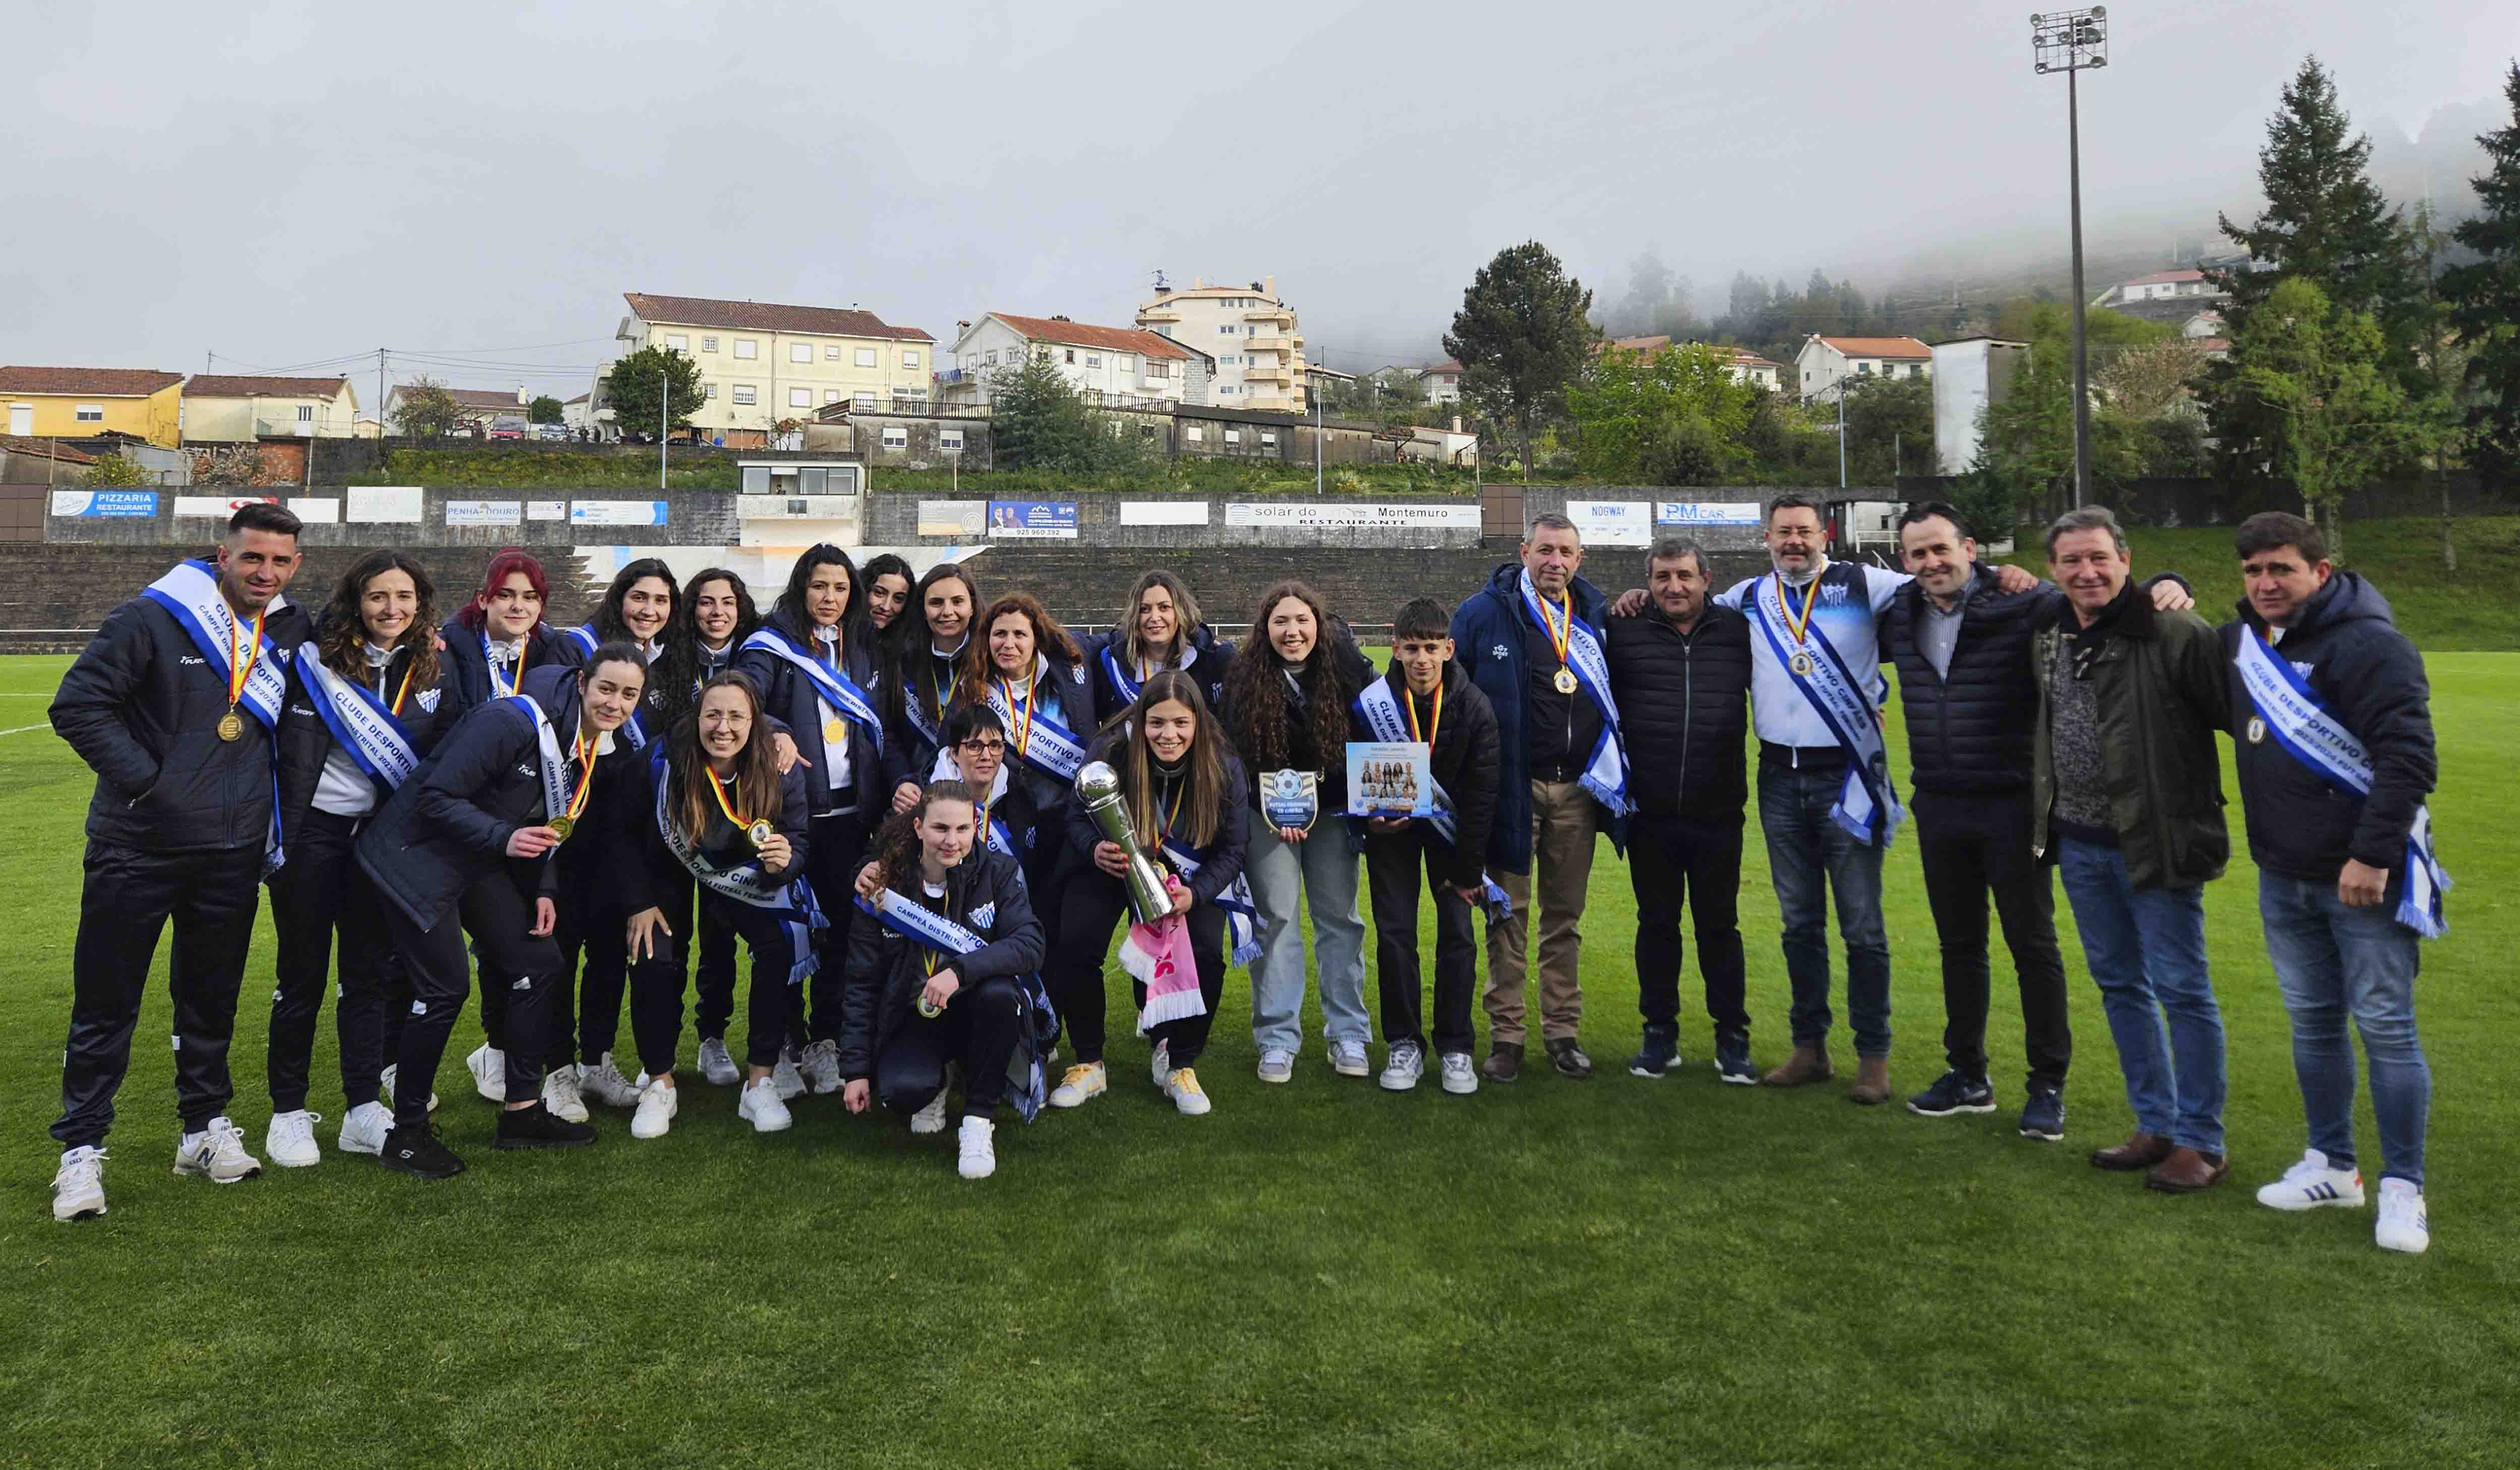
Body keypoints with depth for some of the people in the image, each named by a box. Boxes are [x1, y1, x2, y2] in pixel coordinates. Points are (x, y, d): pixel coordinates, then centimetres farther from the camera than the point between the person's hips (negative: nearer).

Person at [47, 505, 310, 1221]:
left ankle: (206, 1125, 28)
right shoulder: (151, 619, -9)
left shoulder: (294, 634, 6)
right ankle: (81, 1148, 15)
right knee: (107, 1002, 4)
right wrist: (143, 779, -15)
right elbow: (78, 704, -11)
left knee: (212, 1000, 14)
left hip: (232, 857, 4)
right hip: (136, 849, -4)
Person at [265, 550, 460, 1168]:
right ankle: (288, 1113, 15)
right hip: (314, 833, -4)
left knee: (372, 972, 8)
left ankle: (364, 1111, 16)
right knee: (303, 974, 4)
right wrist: (286, 843, -14)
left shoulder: (430, 670, 5)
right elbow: (296, 757, -11)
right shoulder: (320, 659, -8)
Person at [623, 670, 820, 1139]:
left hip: (750, 877, 0)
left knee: (782, 948, -20)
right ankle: (659, 1085, 4)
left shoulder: (782, 771, -24)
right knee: (652, 958, -19)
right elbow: (633, 835, -11)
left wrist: (785, 861, -41)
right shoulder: (666, 762, -26)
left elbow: (799, 845, -17)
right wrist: (640, 903, -14)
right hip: (674, 875, 0)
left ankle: (760, 1085, -7)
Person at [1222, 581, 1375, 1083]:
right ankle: (1278, 1040, 5)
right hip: (1267, 815, -1)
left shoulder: (1348, 668, -6)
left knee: (1339, 917, 5)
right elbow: (1235, 757, -6)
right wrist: (1274, 814, -14)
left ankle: (1348, 1036, 14)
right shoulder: (1244, 680, -8)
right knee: (1275, 918, -3)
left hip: (1332, 811, 1)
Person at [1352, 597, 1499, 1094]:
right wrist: (1371, 817, -23)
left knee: (1458, 933, -3)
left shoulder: (1474, 708, -19)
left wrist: (1467, 871, -12)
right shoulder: (1371, 704, -19)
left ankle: (1455, 1048, 9)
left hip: (1451, 825, 0)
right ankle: (1404, 1044, 9)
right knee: (1394, 933, -4)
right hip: (1390, 825, 0)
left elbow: (1482, 794, -13)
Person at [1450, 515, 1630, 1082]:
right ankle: (1505, 1035, 10)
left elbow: (1614, 690, 18)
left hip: (1578, 788, 3)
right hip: (1513, 788, -3)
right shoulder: (1485, 613, -4)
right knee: (1510, 913, 2)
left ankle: (1562, 1030, 20)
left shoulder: (1595, 613, 9)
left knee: (1565, 914, 10)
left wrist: (1612, 770, 8)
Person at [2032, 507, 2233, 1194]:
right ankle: (2156, 1125, 28)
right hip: (2079, 842, 7)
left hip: (2155, 843, -7)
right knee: (2119, 984, 15)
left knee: (2181, 990, 1)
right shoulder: (2047, 639, 8)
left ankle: (2201, 1143, 13)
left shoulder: (2174, 634, -14)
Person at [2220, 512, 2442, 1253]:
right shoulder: (2242, 642, 7)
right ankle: (2332, 1166, 27)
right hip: (2284, 878, 7)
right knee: (2312, 1022, 15)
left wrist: (2372, 857, -23)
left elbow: (2409, 757, -20)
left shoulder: (2367, 644, -15)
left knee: (2385, 1027, 0)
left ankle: (2402, 1189, 11)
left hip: (2364, 875, -7)